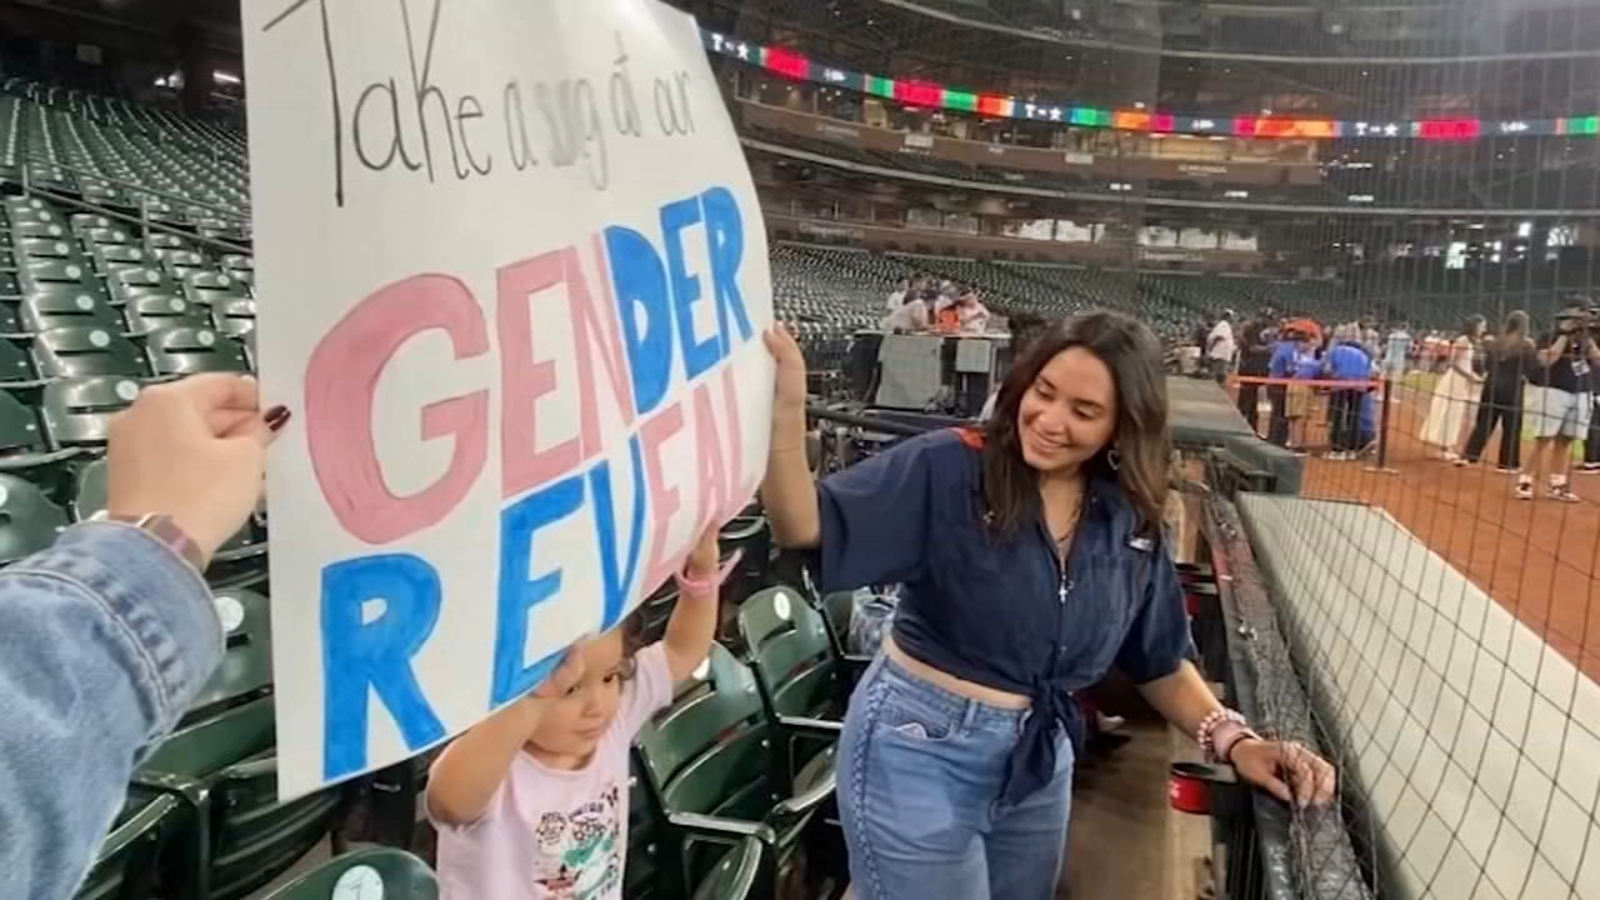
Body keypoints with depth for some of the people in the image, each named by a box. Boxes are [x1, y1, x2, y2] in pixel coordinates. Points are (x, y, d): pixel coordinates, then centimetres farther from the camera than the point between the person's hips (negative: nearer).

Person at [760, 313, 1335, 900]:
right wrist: (787, 410, -43)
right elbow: (809, 529, -28)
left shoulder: (1131, 524, -2)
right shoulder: (947, 469, -18)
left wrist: (1233, 740, -6)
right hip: (918, 748, -5)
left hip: (1038, 759, 6)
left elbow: (1160, 662, 9)